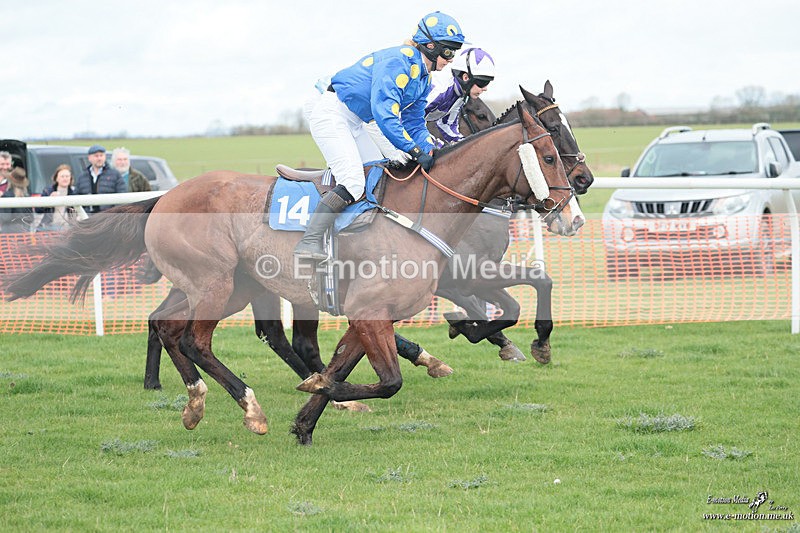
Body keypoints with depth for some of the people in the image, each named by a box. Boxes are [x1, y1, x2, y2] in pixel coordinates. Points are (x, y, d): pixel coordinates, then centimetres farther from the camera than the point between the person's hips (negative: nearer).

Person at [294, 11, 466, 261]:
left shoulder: (422, 79, 9)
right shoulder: (398, 61, -22)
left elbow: (414, 125, 15)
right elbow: (384, 114, -31)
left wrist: (435, 153, -1)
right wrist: (415, 151, -31)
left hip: (355, 122, 11)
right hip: (331, 113, -11)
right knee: (353, 182, -21)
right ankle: (309, 242, -24)